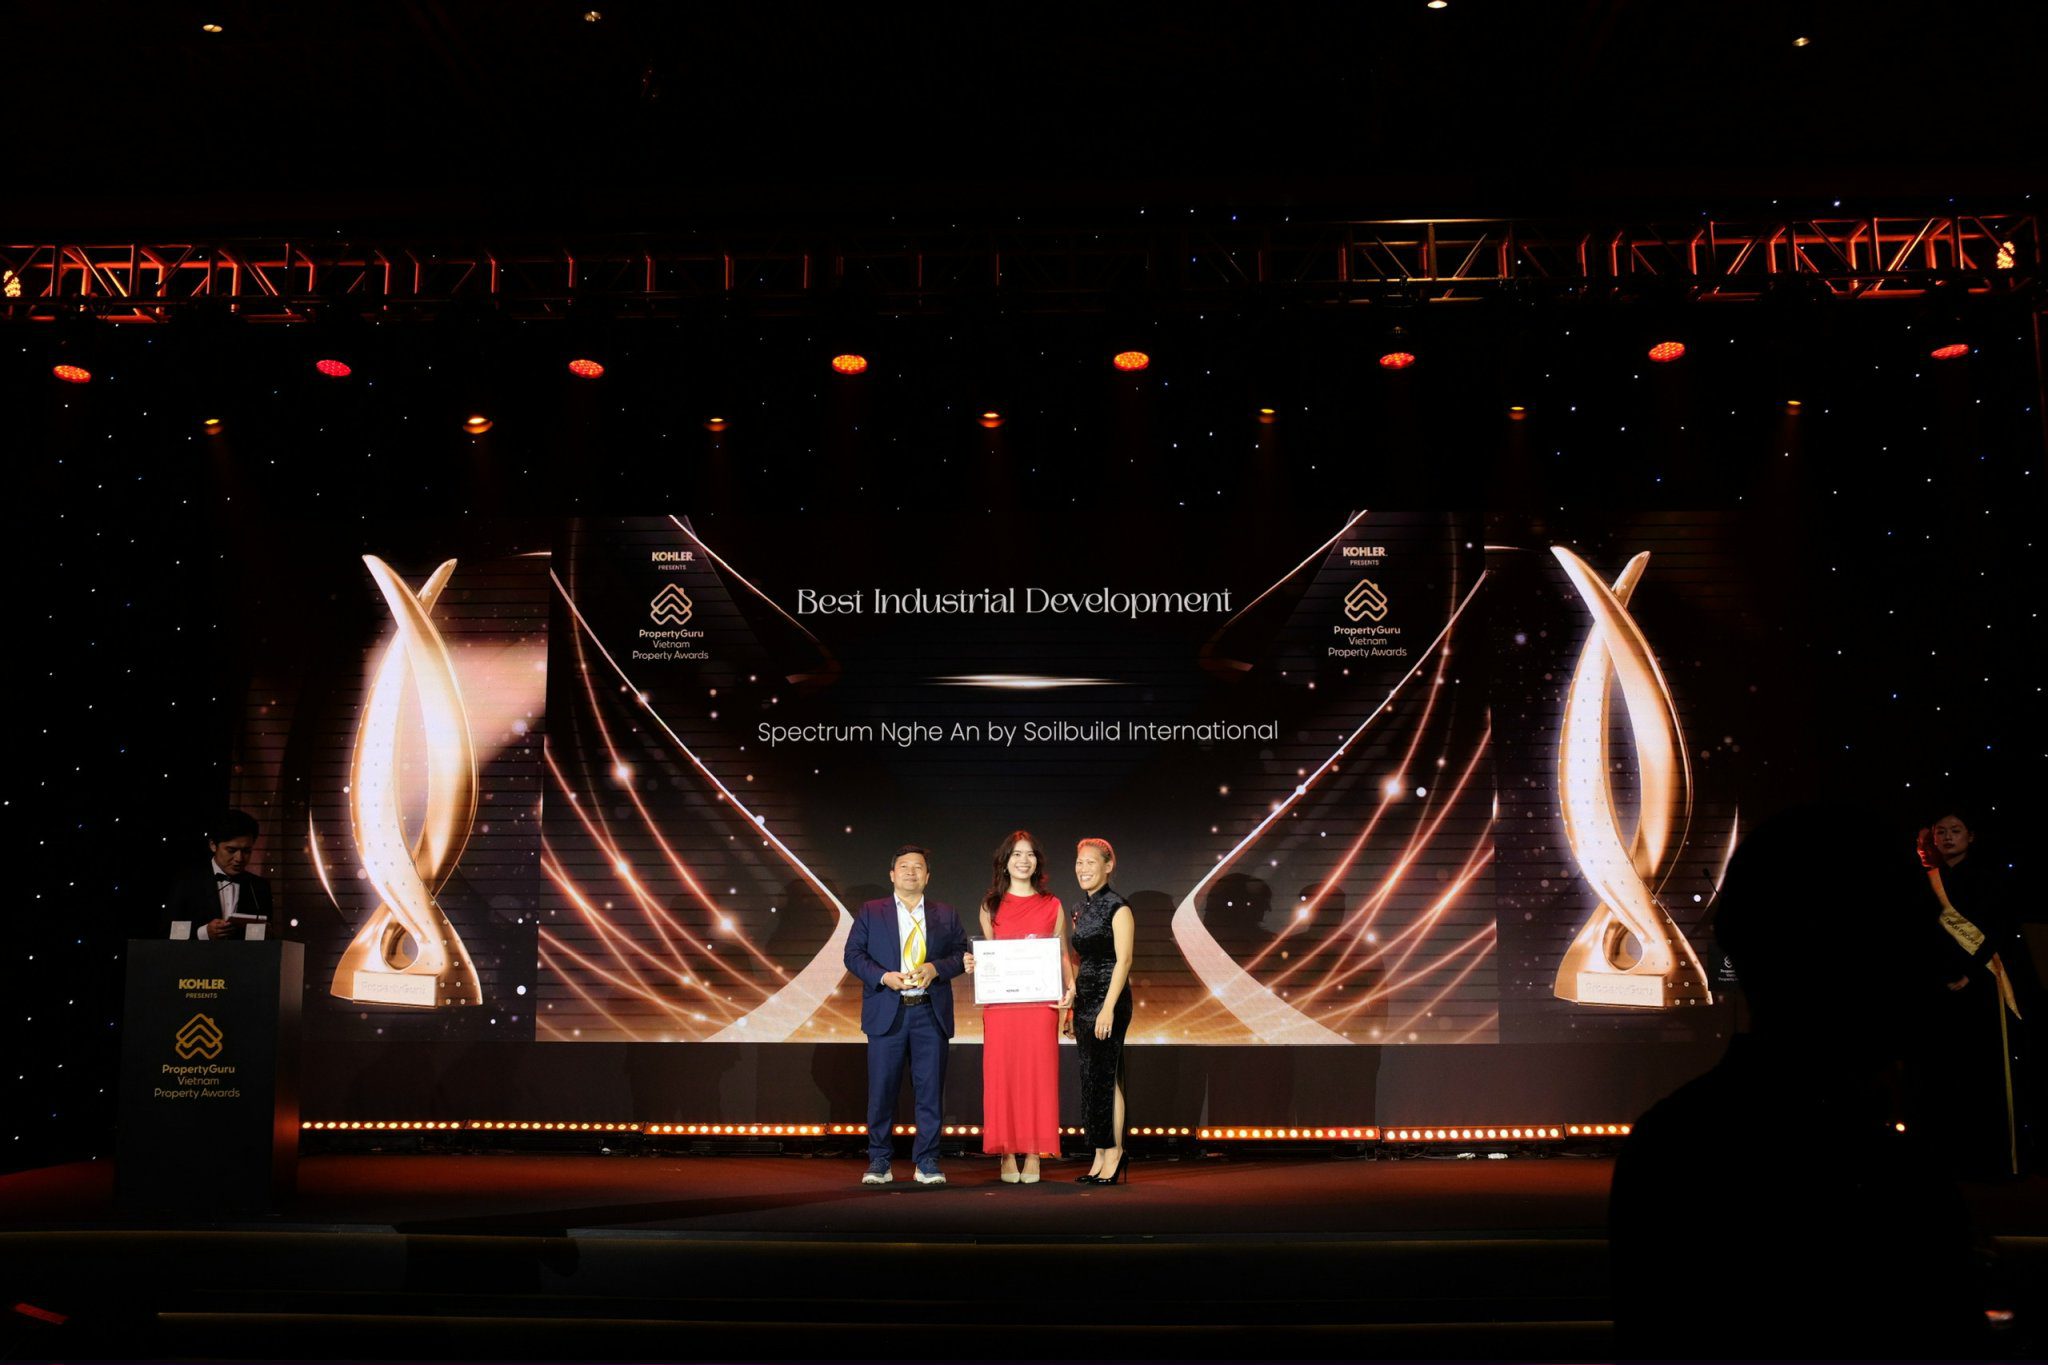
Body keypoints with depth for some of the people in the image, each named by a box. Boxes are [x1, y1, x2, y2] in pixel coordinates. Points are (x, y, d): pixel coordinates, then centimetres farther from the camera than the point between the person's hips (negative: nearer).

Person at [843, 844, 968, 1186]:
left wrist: (935, 968, -12)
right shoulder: (871, 912, 9)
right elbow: (853, 954, 2)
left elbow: (962, 954, 7)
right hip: (887, 1012, -1)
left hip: (931, 1013, 1)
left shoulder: (946, 915, 12)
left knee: (930, 1090, 2)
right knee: (882, 1090, 2)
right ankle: (878, 1162, 13)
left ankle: (927, 1161, 12)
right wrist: (884, 977, -13)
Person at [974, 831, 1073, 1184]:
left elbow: (1062, 955, 9)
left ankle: (1034, 1155, 4)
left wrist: (1070, 988, -6)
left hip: (1041, 1002, 0)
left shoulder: (1052, 906, 10)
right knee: (1002, 1074, -1)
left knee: (1039, 1074, -2)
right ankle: (1007, 1155, 5)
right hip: (1000, 1003, 0)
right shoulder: (991, 905, 11)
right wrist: (972, 965, -7)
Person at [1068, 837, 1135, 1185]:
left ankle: (1112, 1153, 3)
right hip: (1083, 999, 8)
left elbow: (1123, 960, -15)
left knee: (1103, 1076, -6)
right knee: (1093, 1077, 8)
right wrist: (1071, 1006, 15)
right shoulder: (1080, 908, 14)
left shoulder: (1118, 907, -9)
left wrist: (1108, 1008, -21)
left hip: (1109, 998, -8)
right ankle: (1101, 1156, 13)